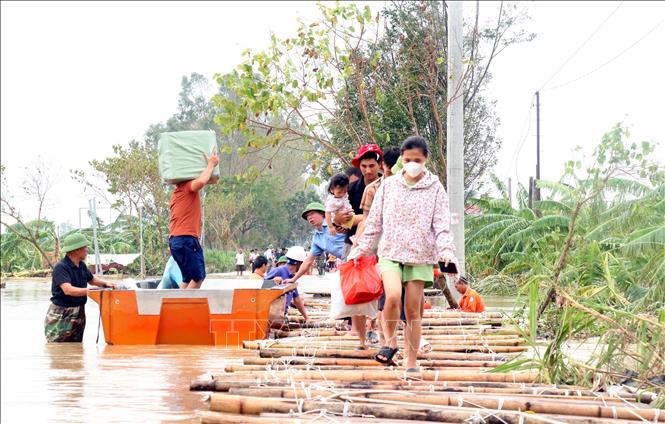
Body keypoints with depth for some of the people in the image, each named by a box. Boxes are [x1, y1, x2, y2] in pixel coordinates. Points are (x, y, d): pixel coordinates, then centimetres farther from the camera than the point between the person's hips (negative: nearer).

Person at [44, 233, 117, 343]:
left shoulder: (81, 266, 7)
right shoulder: (61, 267, -19)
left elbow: (91, 279, 25)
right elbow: (68, 290, -31)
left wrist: (105, 283, 5)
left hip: (79, 313, 8)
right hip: (61, 315, -8)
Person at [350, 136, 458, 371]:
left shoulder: (434, 188, 3)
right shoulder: (389, 185, 7)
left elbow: (442, 223, -2)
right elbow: (374, 221, 13)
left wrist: (445, 249, -18)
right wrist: (361, 248, 10)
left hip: (420, 255, 0)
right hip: (390, 251, 0)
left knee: (413, 309, 0)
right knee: (393, 296, -24)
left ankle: (411, 362, 9)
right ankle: (390, 340, -1)